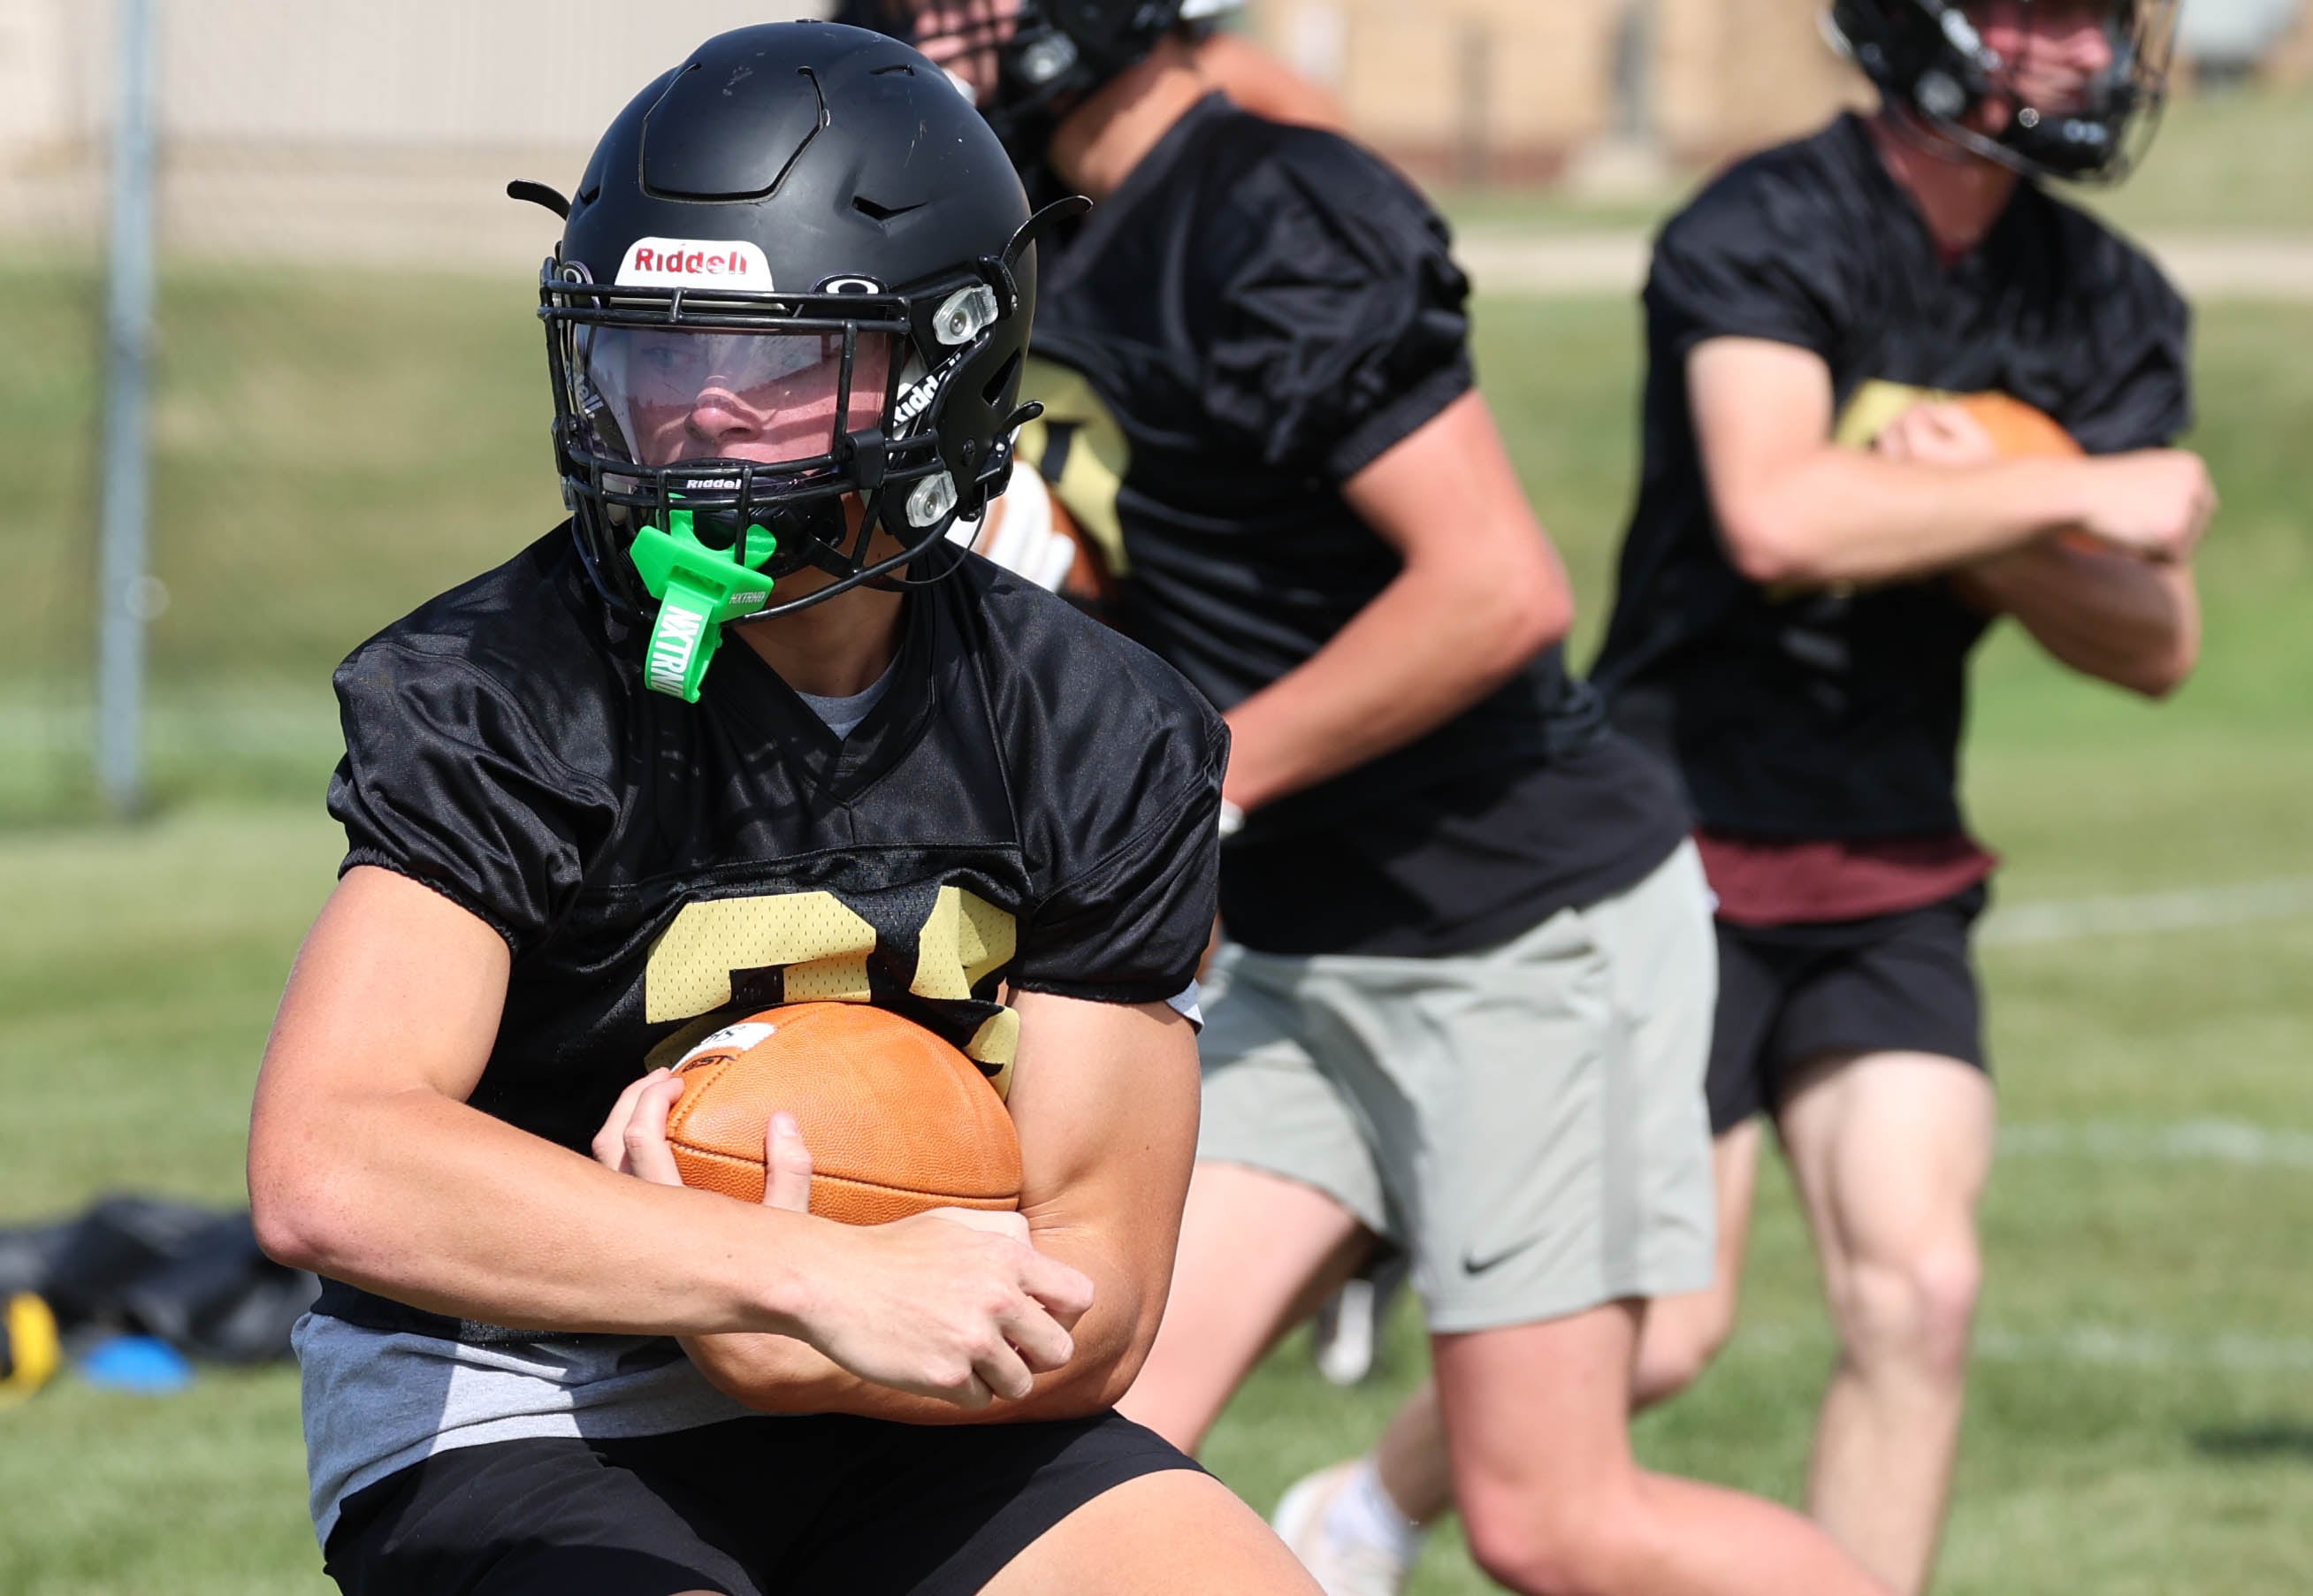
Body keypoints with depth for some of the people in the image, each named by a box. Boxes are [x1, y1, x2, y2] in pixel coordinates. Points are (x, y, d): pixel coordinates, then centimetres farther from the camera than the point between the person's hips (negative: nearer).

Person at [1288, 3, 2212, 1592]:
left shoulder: (2107, 305, 4)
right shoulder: (1766, 234, -17)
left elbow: (2156, 641, 0)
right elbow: (1777, 519, -34)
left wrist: (1971, 531, -19)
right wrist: (2078, 498, -25)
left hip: (1893, 877, 5)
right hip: (1686, 855, -5)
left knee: (1919, 1294, -10)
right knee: (1662, 1332, -3)